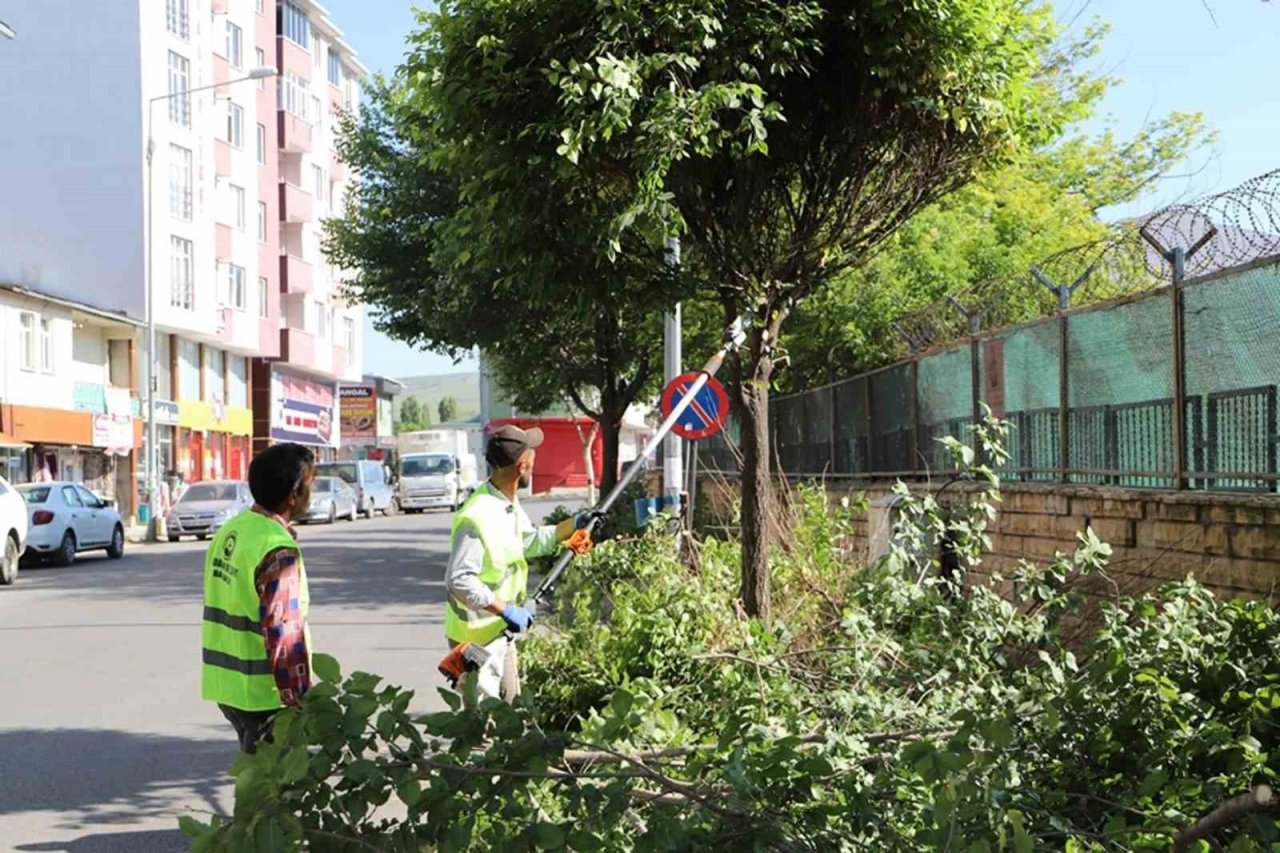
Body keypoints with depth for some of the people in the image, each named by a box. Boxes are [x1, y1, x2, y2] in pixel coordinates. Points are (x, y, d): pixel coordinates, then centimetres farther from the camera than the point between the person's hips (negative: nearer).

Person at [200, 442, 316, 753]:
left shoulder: (229, 531, 7)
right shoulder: (279, 551, -21)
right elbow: (283, 634, -22)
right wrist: (300, 701, -17)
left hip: (226, 683, 8)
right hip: (263, 693, -8)